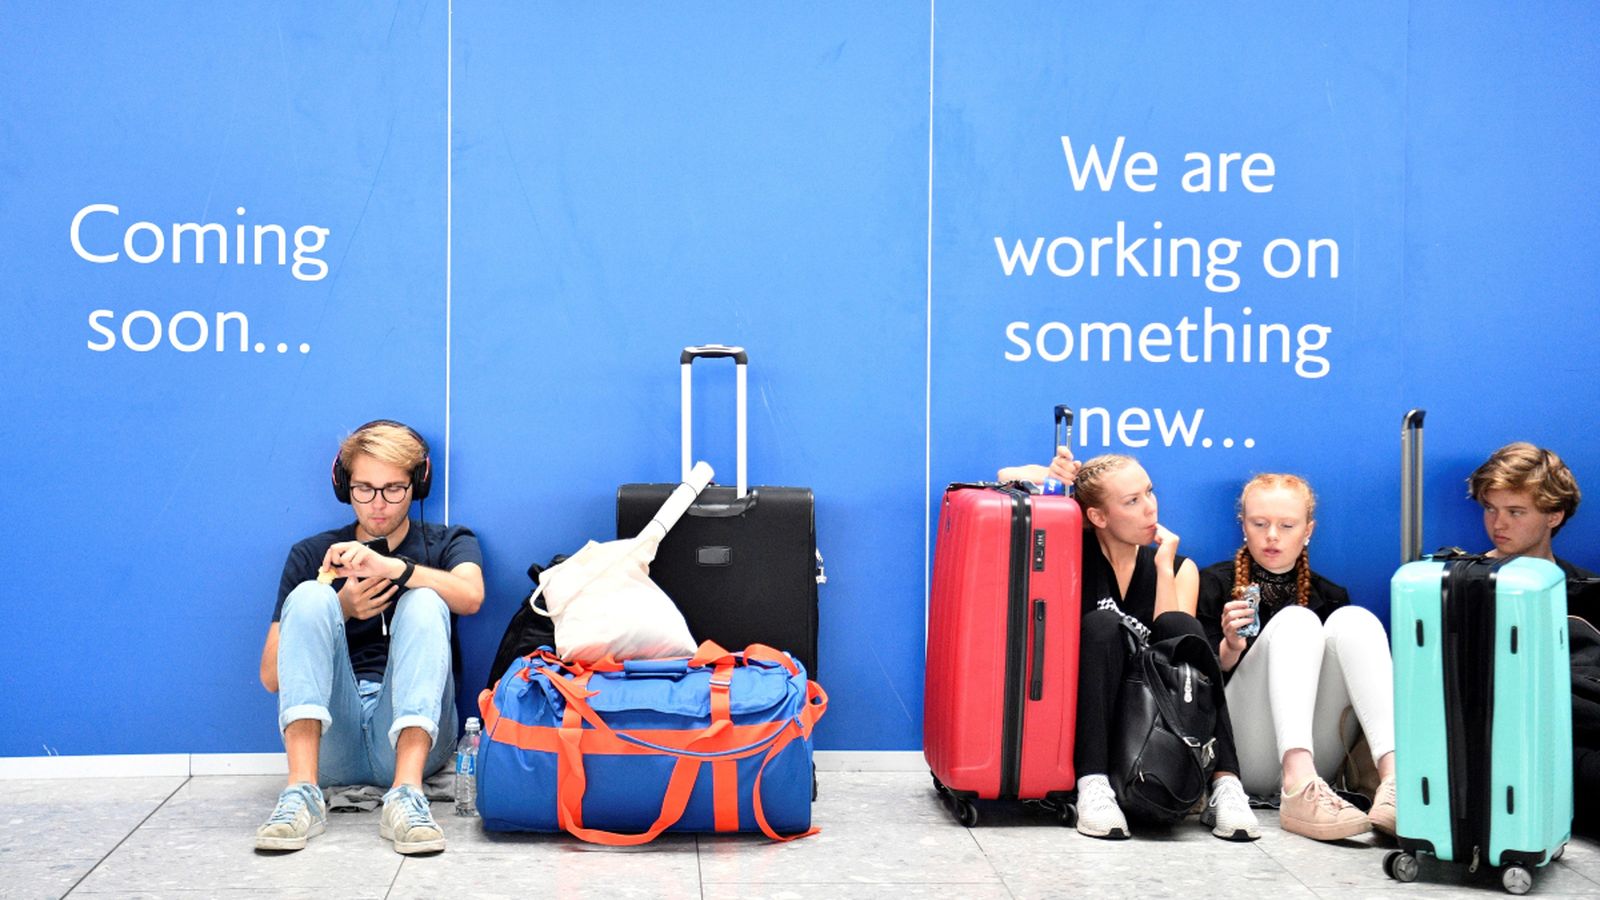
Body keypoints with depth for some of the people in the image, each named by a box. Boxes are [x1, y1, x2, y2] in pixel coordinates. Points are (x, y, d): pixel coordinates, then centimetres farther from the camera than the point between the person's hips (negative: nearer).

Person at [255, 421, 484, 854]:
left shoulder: (447, 543, 16)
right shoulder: (312, 555, 18)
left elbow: (470, 596, -12)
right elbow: (271, 676, 8)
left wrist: (391, 567, -26)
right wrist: (340, 610, -6)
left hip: (411, 738, -1)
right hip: (330, 740, 1)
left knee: (423, 602, -22)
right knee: (311, 596, -18)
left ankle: (406, 793, -39)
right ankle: (302, 790, -35)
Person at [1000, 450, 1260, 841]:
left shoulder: (1179, 568, 6)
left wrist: (1164, 566, -12)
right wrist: (1053, 479, -18)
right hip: (1085, 717, -2)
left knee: (1180, 626, -23)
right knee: (1103, 625, -27)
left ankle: (1224, 785, -35)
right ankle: (1094, 785, -39)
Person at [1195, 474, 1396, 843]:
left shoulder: (1329, 596, 19)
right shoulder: (1214, 585, 9)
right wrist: (1230, 648, -16)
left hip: (1316, 759, 3)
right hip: (1241, 756, -3)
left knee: (1354, 620, -16)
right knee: (1295, 620, -21)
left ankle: (1394, 777, -40)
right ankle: (1298, 788, -46)